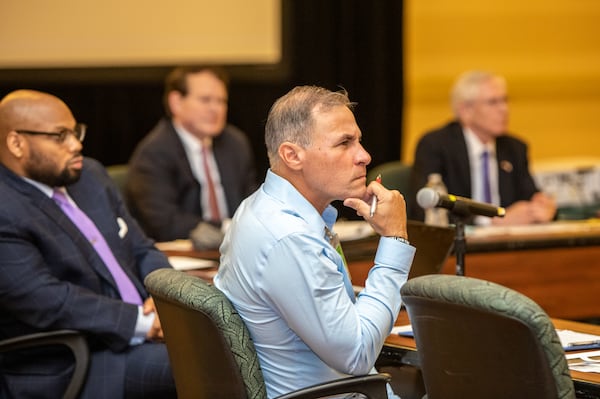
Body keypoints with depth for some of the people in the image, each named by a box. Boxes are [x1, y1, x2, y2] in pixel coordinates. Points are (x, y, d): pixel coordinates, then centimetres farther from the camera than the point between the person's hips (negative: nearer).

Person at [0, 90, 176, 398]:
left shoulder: (89, 176, 13)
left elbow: (142, 251, 17)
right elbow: (48, 302, -22)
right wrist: (144, 323, -22)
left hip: (143, 339, 9)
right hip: (65, 373, -9)